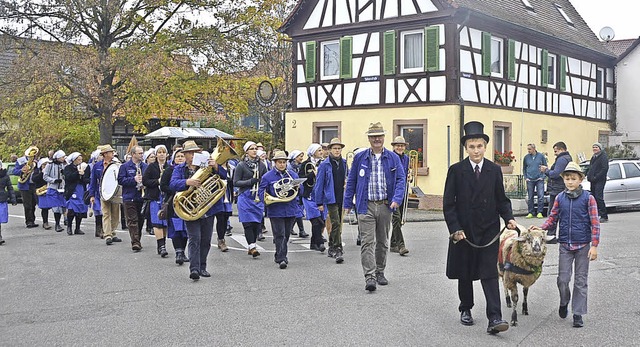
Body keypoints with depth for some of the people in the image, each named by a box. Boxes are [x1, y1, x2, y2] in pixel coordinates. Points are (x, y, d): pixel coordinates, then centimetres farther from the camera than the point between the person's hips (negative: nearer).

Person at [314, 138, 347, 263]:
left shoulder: (344, 163, 9)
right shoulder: (324, 165, -4)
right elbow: (319, 184, -3)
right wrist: (319, 202, -5)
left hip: (342, 198, 5)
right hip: (331, 199, -5)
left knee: (338, 224, 13)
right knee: (336, 223, -13)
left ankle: (332, 248, 26)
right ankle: (338, 250, -12)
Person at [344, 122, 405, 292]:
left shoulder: (393, 158, 5)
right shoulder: (360, 158, 4)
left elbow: (401, 179, 2)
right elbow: (351, 181, 8)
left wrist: (397, 199, -13)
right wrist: (348, 203, 5)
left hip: (385, 206, 2)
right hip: (366, 206, -2)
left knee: (382, 241, 13)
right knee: (367, 241, -10)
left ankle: (380, 272, 27)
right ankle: (369, 276, -12)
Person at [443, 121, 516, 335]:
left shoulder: (495, 170, 3)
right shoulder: (456, 170, -3)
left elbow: (501, 199, 9)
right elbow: (448, 203, -4)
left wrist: (509, 218, -8)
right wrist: (455, 228, -12)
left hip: (489, 231, 0)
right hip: (463, 232, 0)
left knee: (490, 275, -5)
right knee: (464, 274, 13)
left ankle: (494, 319, -8)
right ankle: (466, 309, 32)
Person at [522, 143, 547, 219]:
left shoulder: (541, 156, 0)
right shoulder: (526, 157, 4)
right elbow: (524, 169, 14)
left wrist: (543, 176, -4)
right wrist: (525, 177, 3)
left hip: (539, 179, -2)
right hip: (530, 180, 2)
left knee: (541, 196, -8)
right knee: (530, 197, 4)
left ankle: (539, 212, 0)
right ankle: (531, 212, 12)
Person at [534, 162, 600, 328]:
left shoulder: (588, 198, -5)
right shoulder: (560, 198, 3)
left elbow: (595, 223, -4)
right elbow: (552, 219, 8)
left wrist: (594, 246, -10)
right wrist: (539, 229, -10)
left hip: (583, 245, -2)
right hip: (565, 244, 2)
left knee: (580, 281, 5)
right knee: (563, 279, 1)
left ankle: (578, 314, 14)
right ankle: (564, 302, 30)